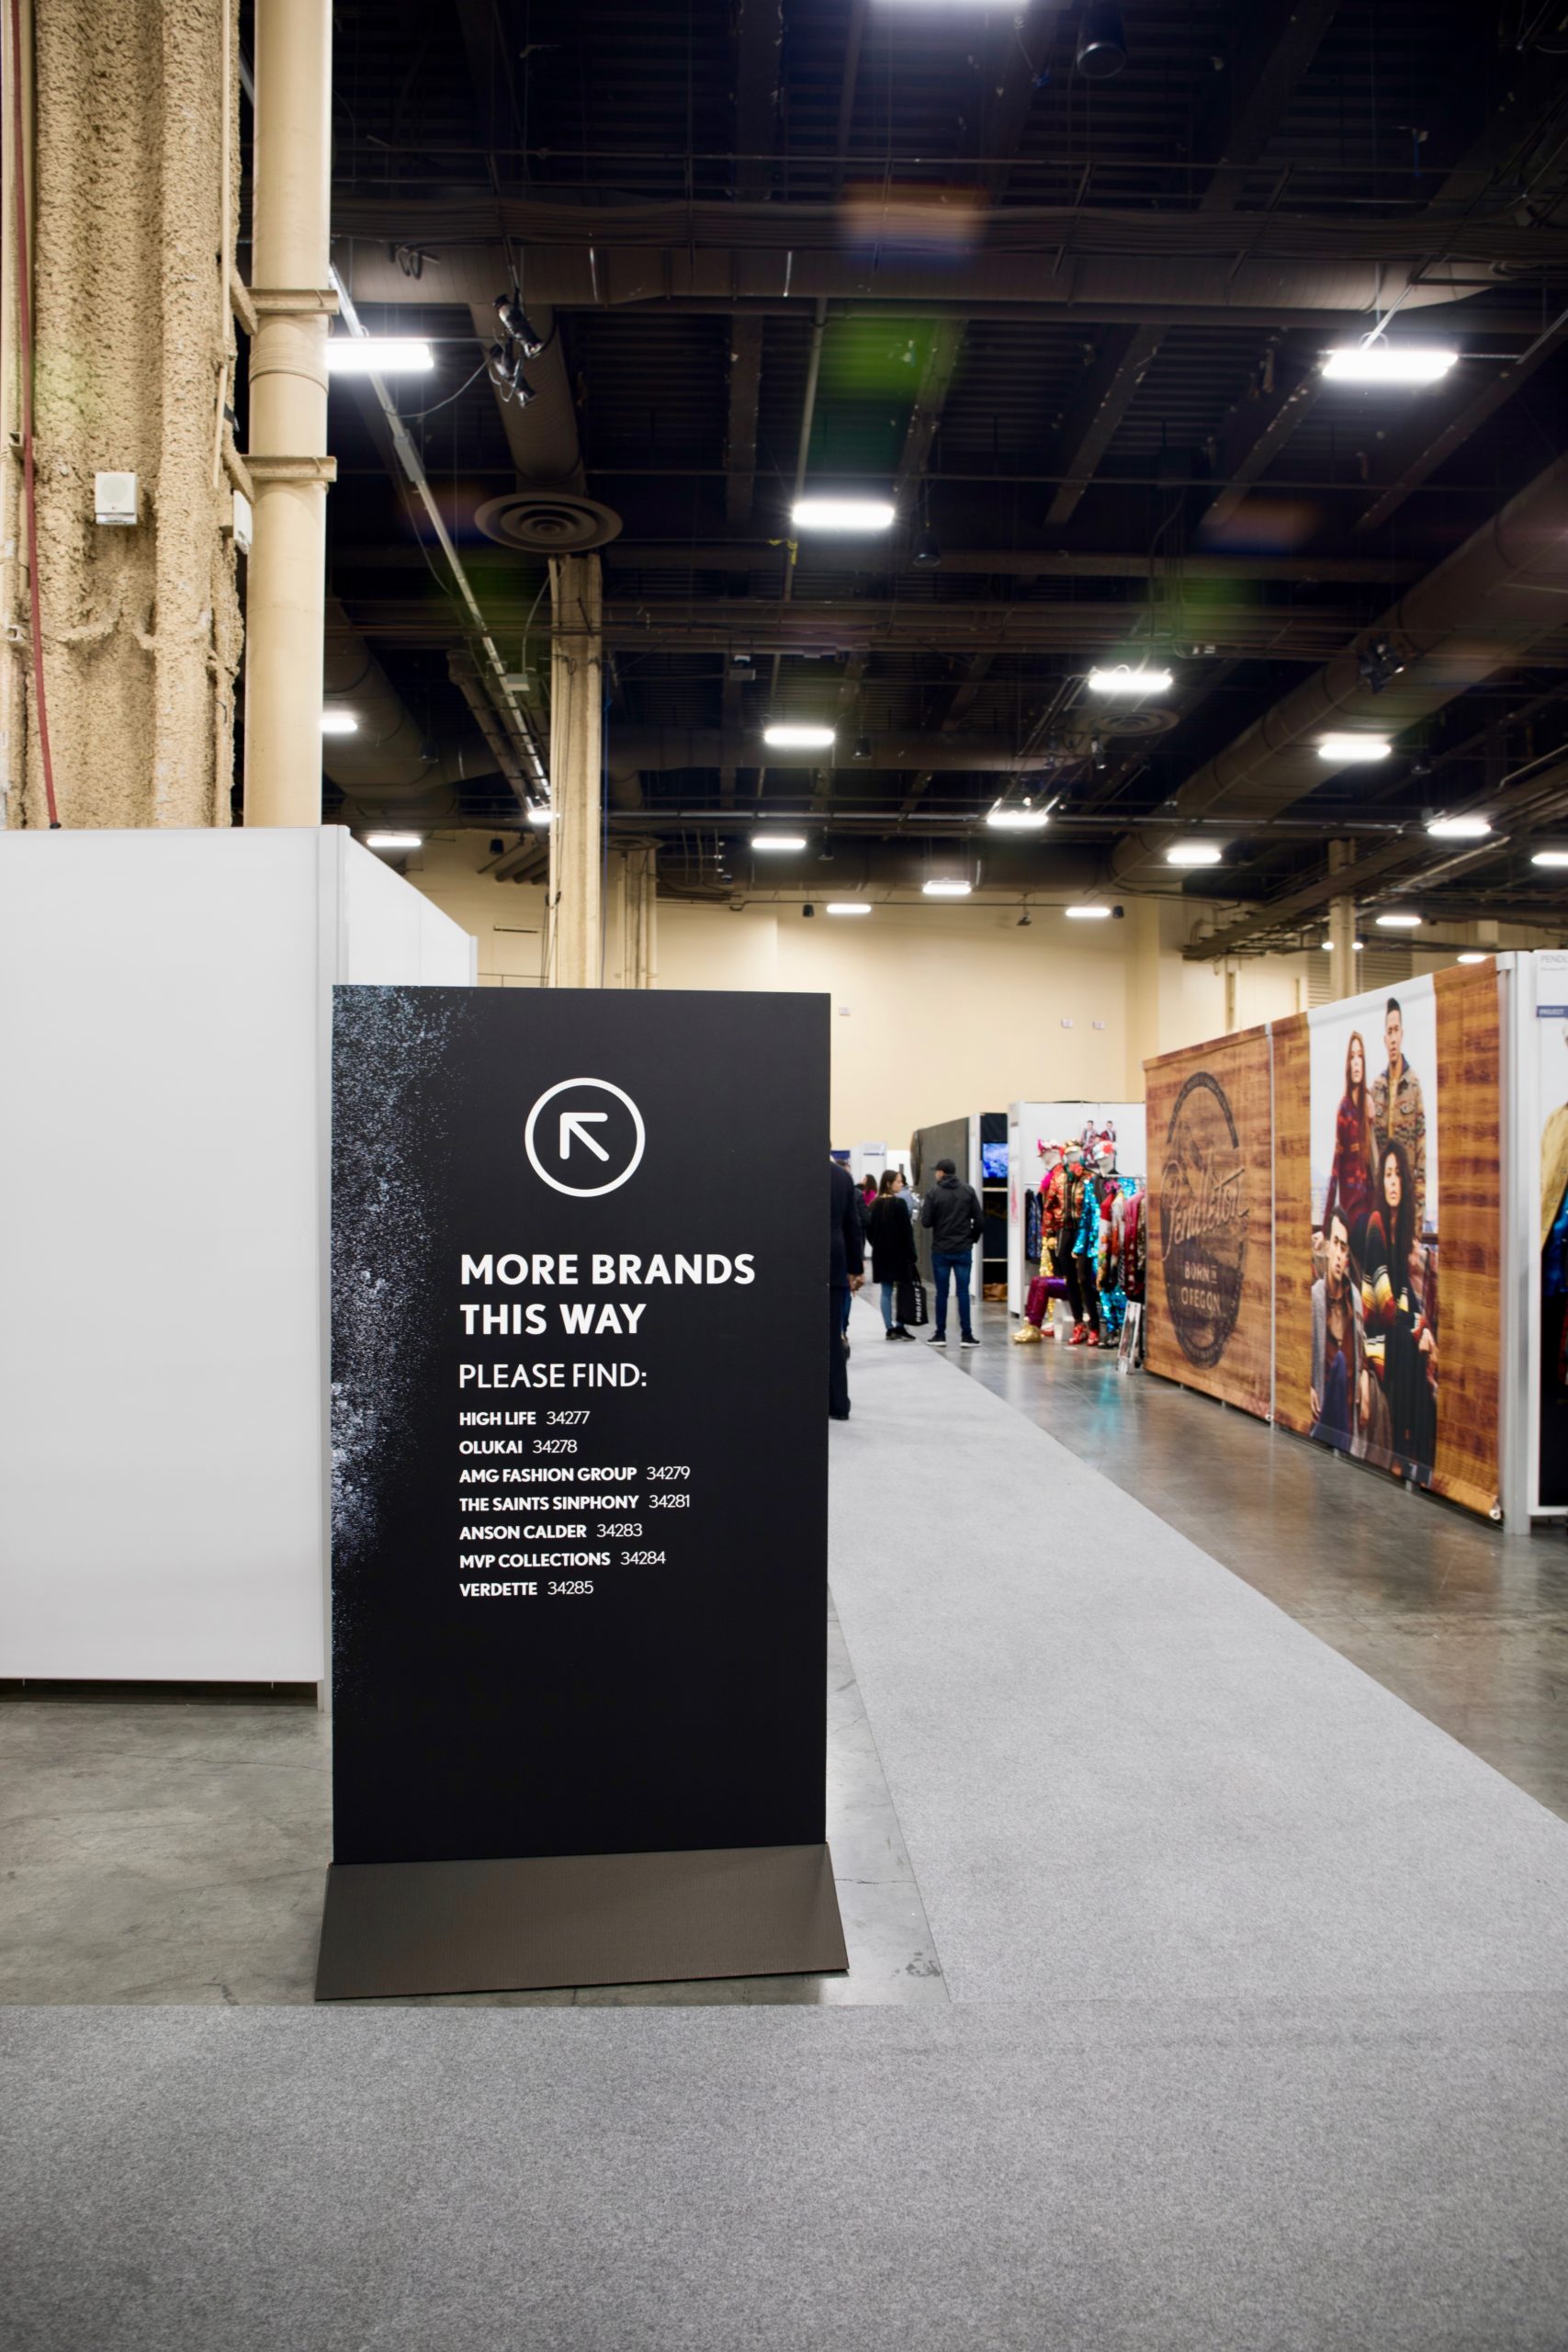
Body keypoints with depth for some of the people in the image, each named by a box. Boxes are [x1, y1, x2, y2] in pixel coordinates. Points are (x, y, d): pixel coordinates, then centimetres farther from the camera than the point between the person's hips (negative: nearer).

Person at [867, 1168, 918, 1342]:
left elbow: (869, 1229, 8)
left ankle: (889, 1328, 8)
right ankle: (900, 1326, 0)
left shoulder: (875, 1204, 5)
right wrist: (912, 1255, -8)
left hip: (880, 1254, 5)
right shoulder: (898, 1203, -11)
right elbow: (906, 1231, -12)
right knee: (901, 1291, 3)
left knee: (886, 1292, 8)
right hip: (899, 1253, -5)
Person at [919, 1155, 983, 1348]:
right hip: (963, 1250, 1)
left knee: (942, 1293, 6)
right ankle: (966, 1335, 0)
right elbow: (979, 1220, -2)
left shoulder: (934, 1193, -6)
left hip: (941, 1251, -1)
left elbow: (926, 1222, -8)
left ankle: (940, 1335, 10)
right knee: (963, 1292, 2)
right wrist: (972, 1238, 13)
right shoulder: (968, 1191, 0)